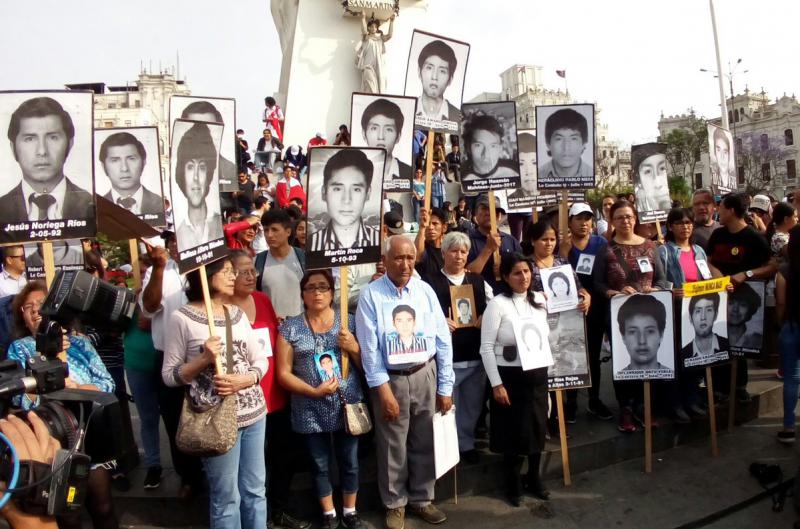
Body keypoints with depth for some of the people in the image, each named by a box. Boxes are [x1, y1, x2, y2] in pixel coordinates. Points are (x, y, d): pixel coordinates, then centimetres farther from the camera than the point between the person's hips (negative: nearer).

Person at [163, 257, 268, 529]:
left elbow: (261, 360, 8)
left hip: (254, 413, 5)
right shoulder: (183, 318, -8)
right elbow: (169, 376, -5)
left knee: (255, 491, 16)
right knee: (227, 498, 9)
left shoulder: (237, 313, 7)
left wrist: (243, 380, -11)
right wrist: (203, 360, -19)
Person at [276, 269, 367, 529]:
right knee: (320, 465, 13)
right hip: (311, 411, -1)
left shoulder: (348, 322, 1)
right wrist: (314, 391, -16)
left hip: (347, 405, 1)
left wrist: (354, 348, -15)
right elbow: (283, 373, -3)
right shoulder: (290, 328, -2)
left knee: (350, 462, 13)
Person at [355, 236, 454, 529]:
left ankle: (421, 498, 36)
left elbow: (443, 340, 2)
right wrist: (383, 390, -13)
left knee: (425, 442, 16)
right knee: (392, 447, 11)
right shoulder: (370, 295, -9)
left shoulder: (425, 291, 0)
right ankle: (395, 504, 32)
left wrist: (445, 387, 2)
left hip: (425, 375, 3)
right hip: (389, 378, -3)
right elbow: (369, 348, -10)